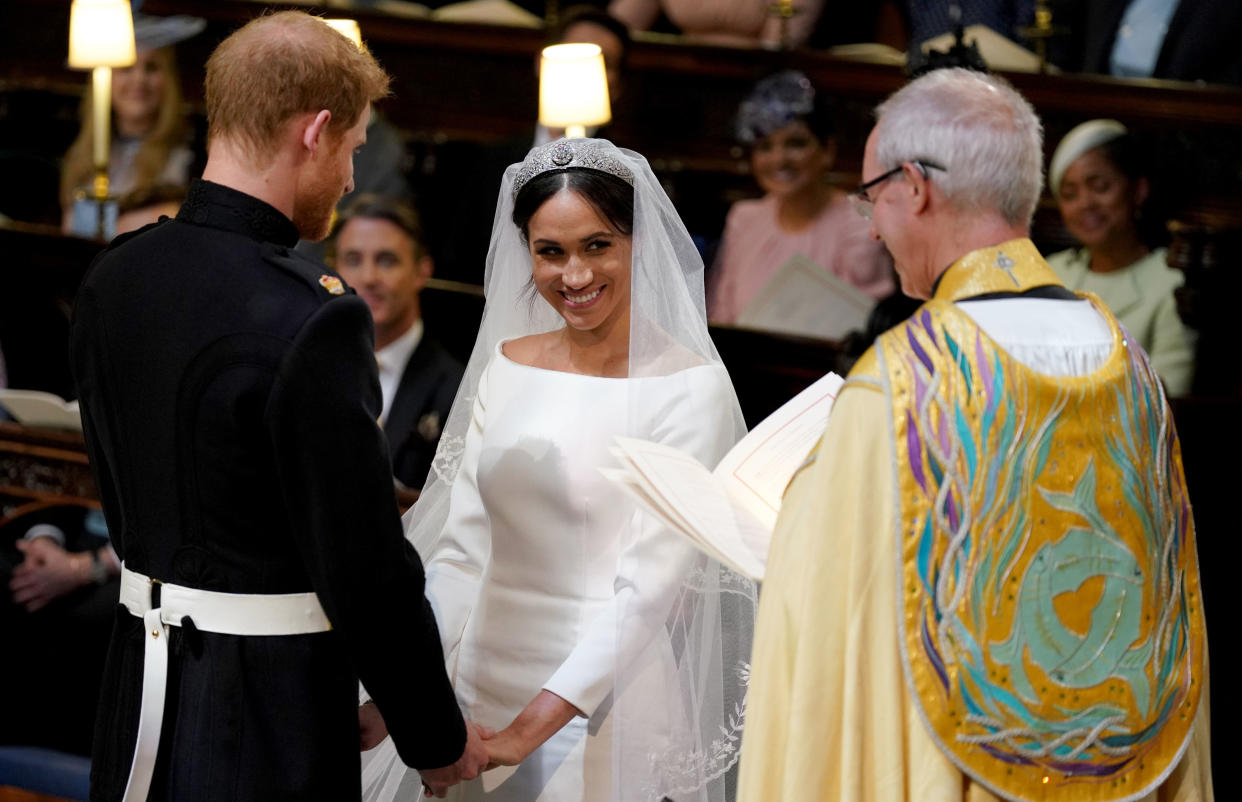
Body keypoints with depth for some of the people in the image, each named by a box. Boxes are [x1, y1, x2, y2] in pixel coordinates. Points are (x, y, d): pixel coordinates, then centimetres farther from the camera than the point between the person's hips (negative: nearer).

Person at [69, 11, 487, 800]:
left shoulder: (113, 279, 3)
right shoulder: (311, 321, -22)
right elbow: (365, 563, -18)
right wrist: (437, 737, -5)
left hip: (143, 705, 8)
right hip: (267, 732, -8)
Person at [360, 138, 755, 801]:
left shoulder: (688, 385, -12)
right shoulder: (504, 365, 5)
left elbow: (649, 586, -17)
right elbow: (460, 547, 2)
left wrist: (526, 731, -24)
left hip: (602, 714, -5)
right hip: (483, 684, 5)